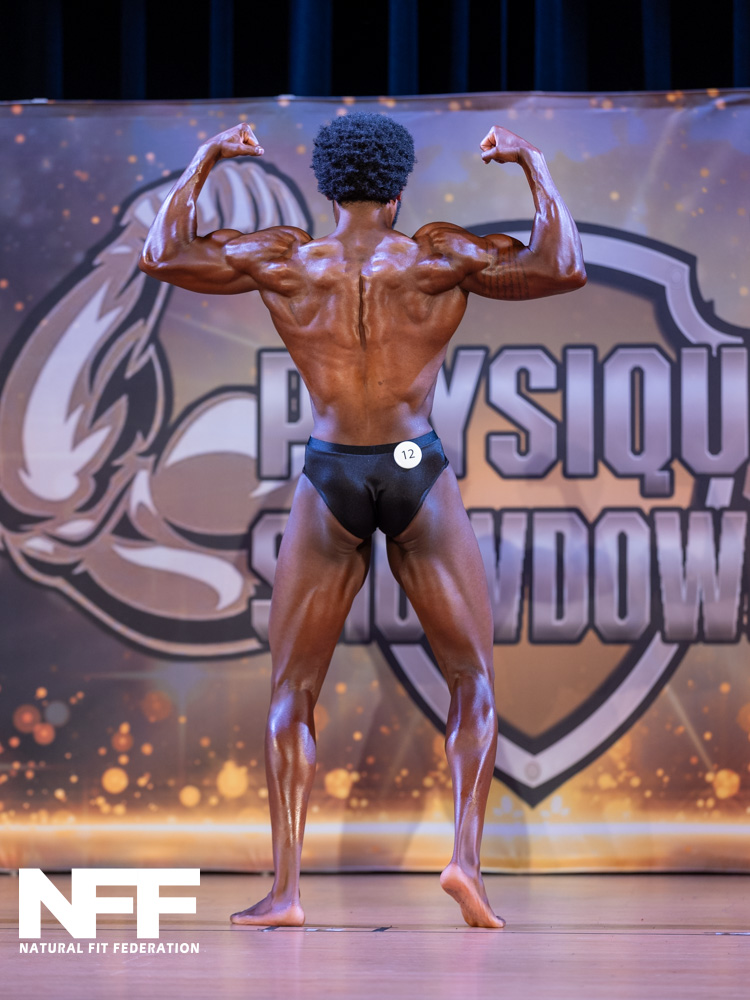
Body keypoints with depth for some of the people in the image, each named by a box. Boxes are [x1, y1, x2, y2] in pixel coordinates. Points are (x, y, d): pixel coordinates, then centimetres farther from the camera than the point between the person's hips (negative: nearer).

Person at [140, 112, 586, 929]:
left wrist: (205, 159, 19)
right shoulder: (440, 259, -3)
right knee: (473, 683, 12)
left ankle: (285, 887, -1)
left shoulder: (284, 262, 1)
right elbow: (562, 269, -7)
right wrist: (531, 164, 5)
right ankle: (466, 855, -8)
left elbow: (163, 256, 8)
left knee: (292, 693, 10)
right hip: (419, 475, -1)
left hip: (329, 479, 1)